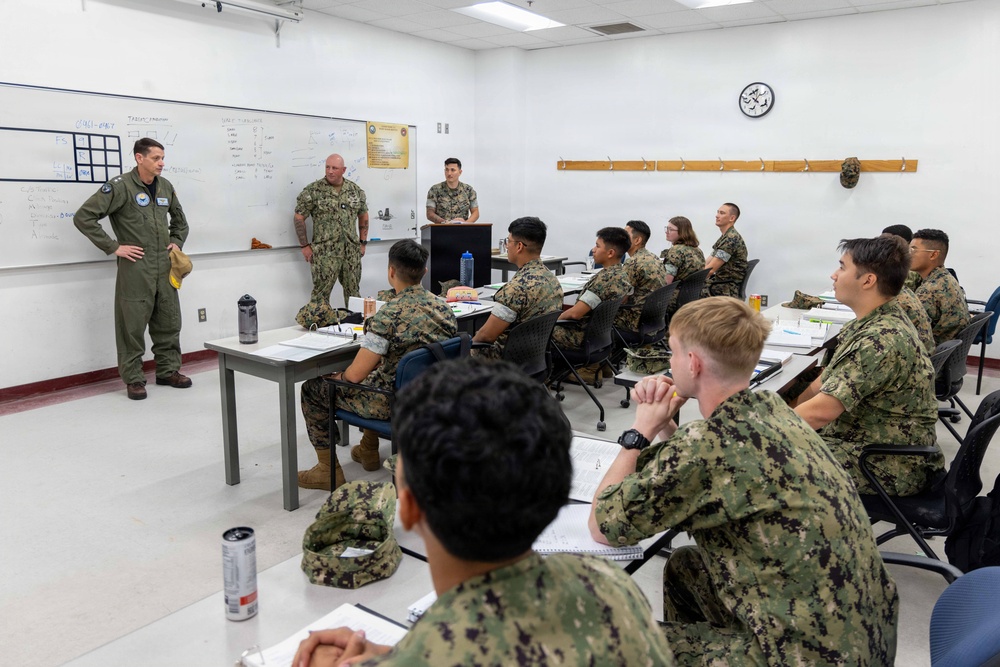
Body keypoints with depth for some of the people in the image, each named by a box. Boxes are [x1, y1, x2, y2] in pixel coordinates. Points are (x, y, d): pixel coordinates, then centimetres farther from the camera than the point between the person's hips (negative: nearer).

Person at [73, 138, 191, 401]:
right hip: (135, 268, -6)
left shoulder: (165, 186, 11)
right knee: (133, 325, 1)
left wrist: (177, 242, 13)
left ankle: (169, 370, 25)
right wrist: (113, 247, -12)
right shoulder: (121, 186, -8)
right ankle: (133, 378, 11)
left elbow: (179, 219, 29)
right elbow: (83, 217, -11)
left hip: (164, 267, 6)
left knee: (169, 322, 11)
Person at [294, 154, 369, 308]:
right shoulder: (313, 191, -4)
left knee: (353, 292, 10)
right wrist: (305, 245, -5)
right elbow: (299, 217, -2)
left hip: (352, 251, 4)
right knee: (321, 293, -2)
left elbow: (363, 216, 18)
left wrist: (363, 242, 12)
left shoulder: (355, 190, 8)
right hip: (324, 252, -3)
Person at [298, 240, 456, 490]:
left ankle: (328, 469, 19)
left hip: (394, 403, -7)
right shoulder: (444, 308, -4)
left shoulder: (389, 316, -27)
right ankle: (369, 451, 44)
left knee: (312, 389, 12)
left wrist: (340, 376, 1)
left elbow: (355, 375, -23)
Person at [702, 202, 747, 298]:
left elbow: (711, 269, -21)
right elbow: (706, 264, 13)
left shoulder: (731, 238, -17)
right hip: (720, 282, 9)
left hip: (728, 291, -9)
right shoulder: (725, 237, 16)